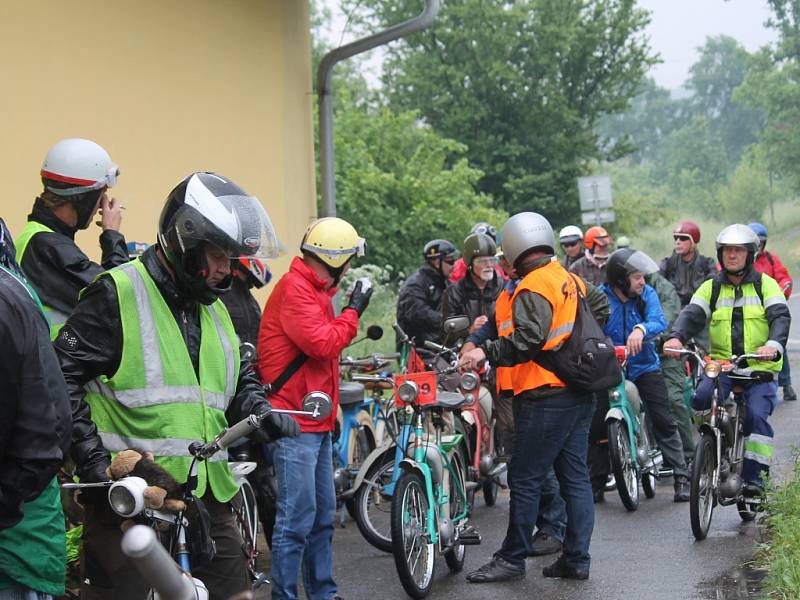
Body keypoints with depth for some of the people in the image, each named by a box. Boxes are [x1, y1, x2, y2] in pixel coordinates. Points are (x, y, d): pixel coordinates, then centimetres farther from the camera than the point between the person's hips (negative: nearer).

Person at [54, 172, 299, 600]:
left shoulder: (214, 308, 19)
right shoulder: (118, 294, -7)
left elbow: (239, 379, 27)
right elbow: (62, 377, -10)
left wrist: (261, 413, 5)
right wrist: (91, 457, -15)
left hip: (209, 496, 8)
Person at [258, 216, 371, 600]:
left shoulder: (314, 289, 18)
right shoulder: (294, 288, -14)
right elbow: (321, 342, -23)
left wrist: (330, 409, 21)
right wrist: (353, 310, -9)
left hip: (317, 420, 10)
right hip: (296, 422, -10)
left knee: (323, 515, 16)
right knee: (297, 519, -9)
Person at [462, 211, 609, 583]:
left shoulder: (533, 287, -15)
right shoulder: (572, 280, 11)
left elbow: (527, 341, -26)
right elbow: (601, 307, 27)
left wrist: (486, 352, -25)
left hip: (546, 395, -9)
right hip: (579, 393, 9)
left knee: (525, 479, -2)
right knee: (575, 476, 10)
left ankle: (512, 559, 4)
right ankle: (576, 559, 14)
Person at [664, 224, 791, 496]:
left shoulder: (765, 284, 5)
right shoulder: (711, 287, 12)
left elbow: (780, 317, -7)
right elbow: (692, 314, -1)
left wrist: (774, 344, -28)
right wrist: (676, 337, -23)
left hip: (760, 368, -2)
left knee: (756, 414, -21)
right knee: (701, 399, -24)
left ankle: (754, 474, -10)